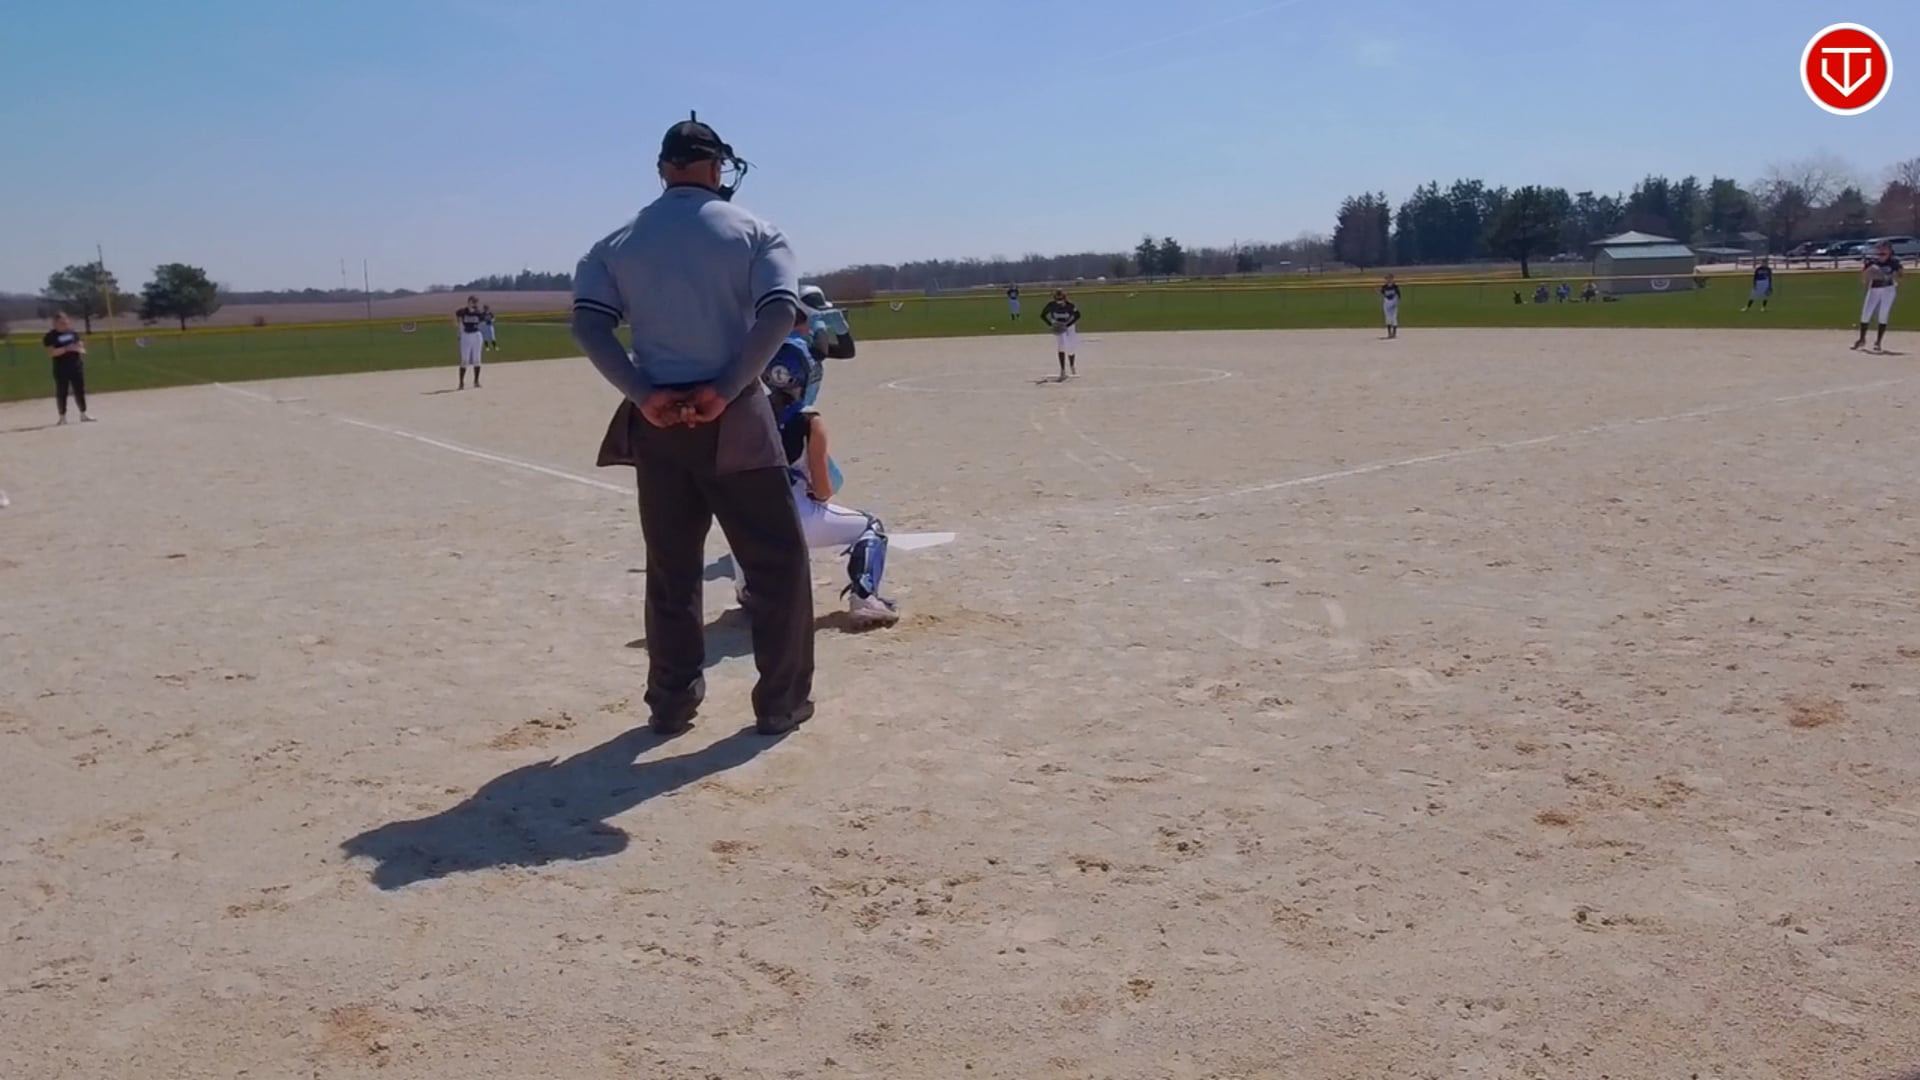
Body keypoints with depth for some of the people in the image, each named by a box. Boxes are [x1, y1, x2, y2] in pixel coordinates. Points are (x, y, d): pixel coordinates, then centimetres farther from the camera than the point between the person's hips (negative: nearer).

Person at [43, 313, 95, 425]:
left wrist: (78, 348, -13)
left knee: (80, 390, 7)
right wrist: (66, 348, -24)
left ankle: (83, 414, 15)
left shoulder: (73, 333, 9)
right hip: (61, 368, -4)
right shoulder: (51, 336, -5)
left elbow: (81, 347, 11)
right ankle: (62, 416, 8)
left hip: (76, 366, 4)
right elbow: (51, 352, -14)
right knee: (61, 392, 1)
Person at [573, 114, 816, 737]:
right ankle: (782, 702, 11)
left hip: (658, 423, 3)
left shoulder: (619, 242, 9)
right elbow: (779, 311, -14)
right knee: (778, 561, 8)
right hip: (735, 420, -3)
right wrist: (726, 389, -13)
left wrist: (643, 396, -7)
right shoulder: (750, 232, 2)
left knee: (671, 571, 13)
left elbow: (588, 323, -4)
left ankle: (672, 703, 19)